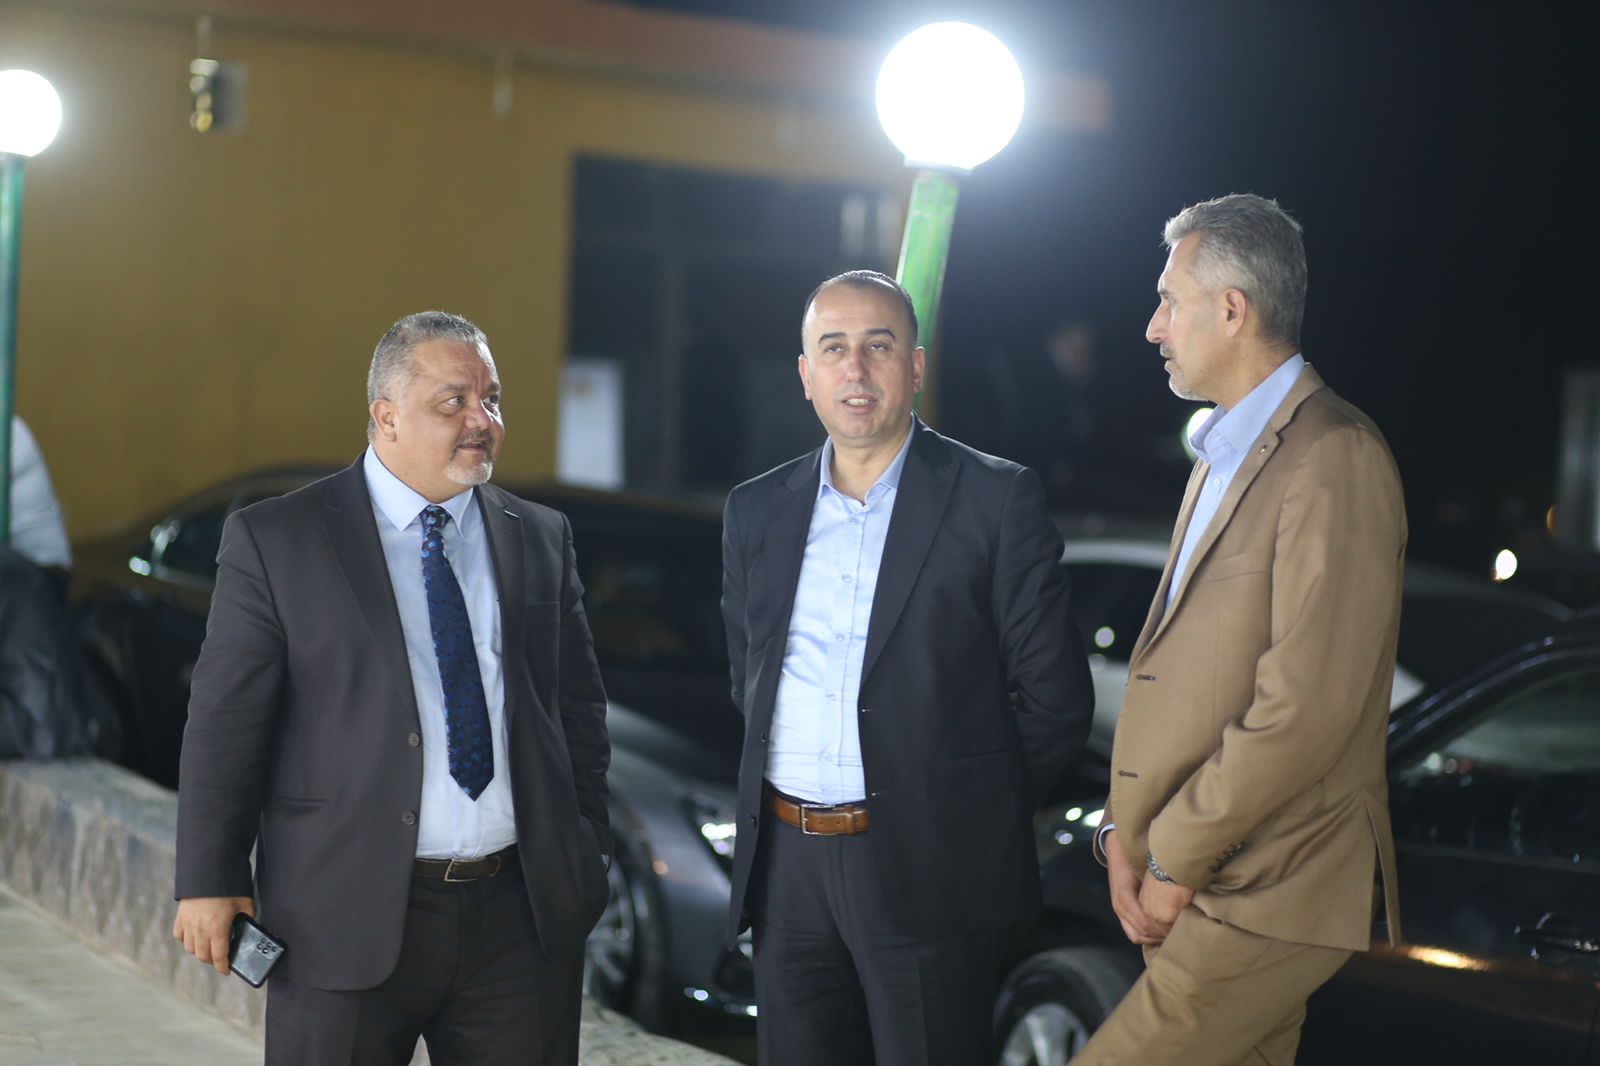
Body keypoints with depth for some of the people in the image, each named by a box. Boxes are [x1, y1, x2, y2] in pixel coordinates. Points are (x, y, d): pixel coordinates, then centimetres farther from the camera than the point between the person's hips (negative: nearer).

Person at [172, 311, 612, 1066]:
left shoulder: (542, 539, 9)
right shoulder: (275, 542, -2)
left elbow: (578, 709, 14)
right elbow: (225, 721, -3)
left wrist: (585, 857, 11)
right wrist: (210, 882, -5)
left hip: (523, 915, 3)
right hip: (347, 917, -3)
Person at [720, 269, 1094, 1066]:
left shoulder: (996, 499, -4)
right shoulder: (756, 512, 9)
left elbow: (1054, 695, -3)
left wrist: (972, 813, 2)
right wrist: (797, 807, 13)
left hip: (926, 872, -4)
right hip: (785, 863, 4)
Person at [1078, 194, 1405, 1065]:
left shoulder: (1334, 459, -15)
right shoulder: (1221, 458, 17)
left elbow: (1307, 706, -21)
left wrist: (1177, 861, -14)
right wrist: (1126, 830, 5)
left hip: (1265, 895, -9)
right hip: (1195, 878, 9)